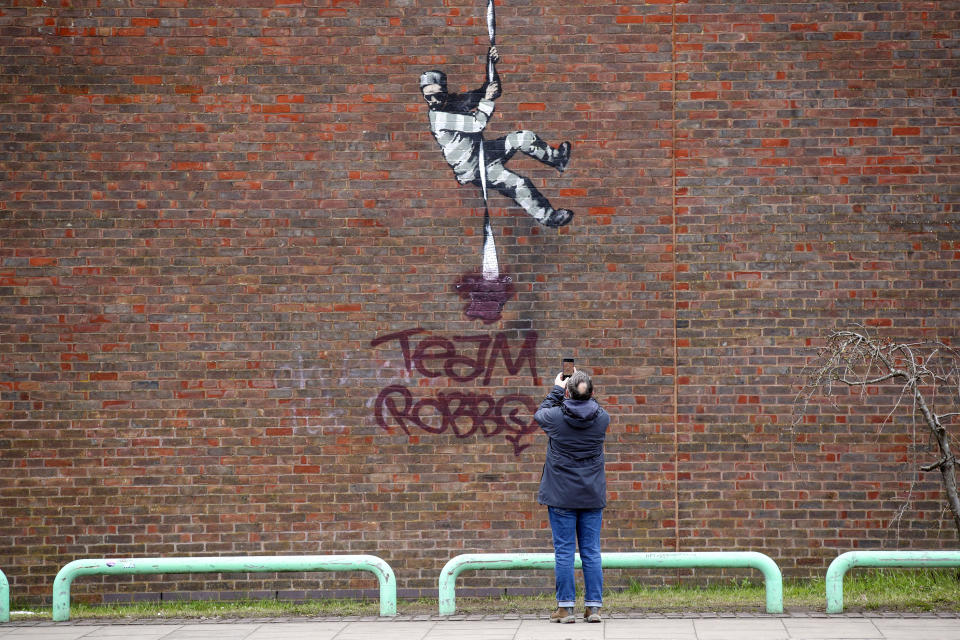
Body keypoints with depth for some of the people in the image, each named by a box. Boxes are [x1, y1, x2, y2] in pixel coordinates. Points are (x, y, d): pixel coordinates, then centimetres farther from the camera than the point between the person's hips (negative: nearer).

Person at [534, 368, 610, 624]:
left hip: (562, 497, -2)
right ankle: (593, 606, 6)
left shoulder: (556, 417, -11)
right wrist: (583, 387, 22)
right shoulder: (602, 418, -4)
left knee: (564, 552, 1)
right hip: (592, 497, 2)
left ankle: (565, 607, 2)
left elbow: (539, 414, 13)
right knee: (591, 552, 6)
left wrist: (557, 390, 20)